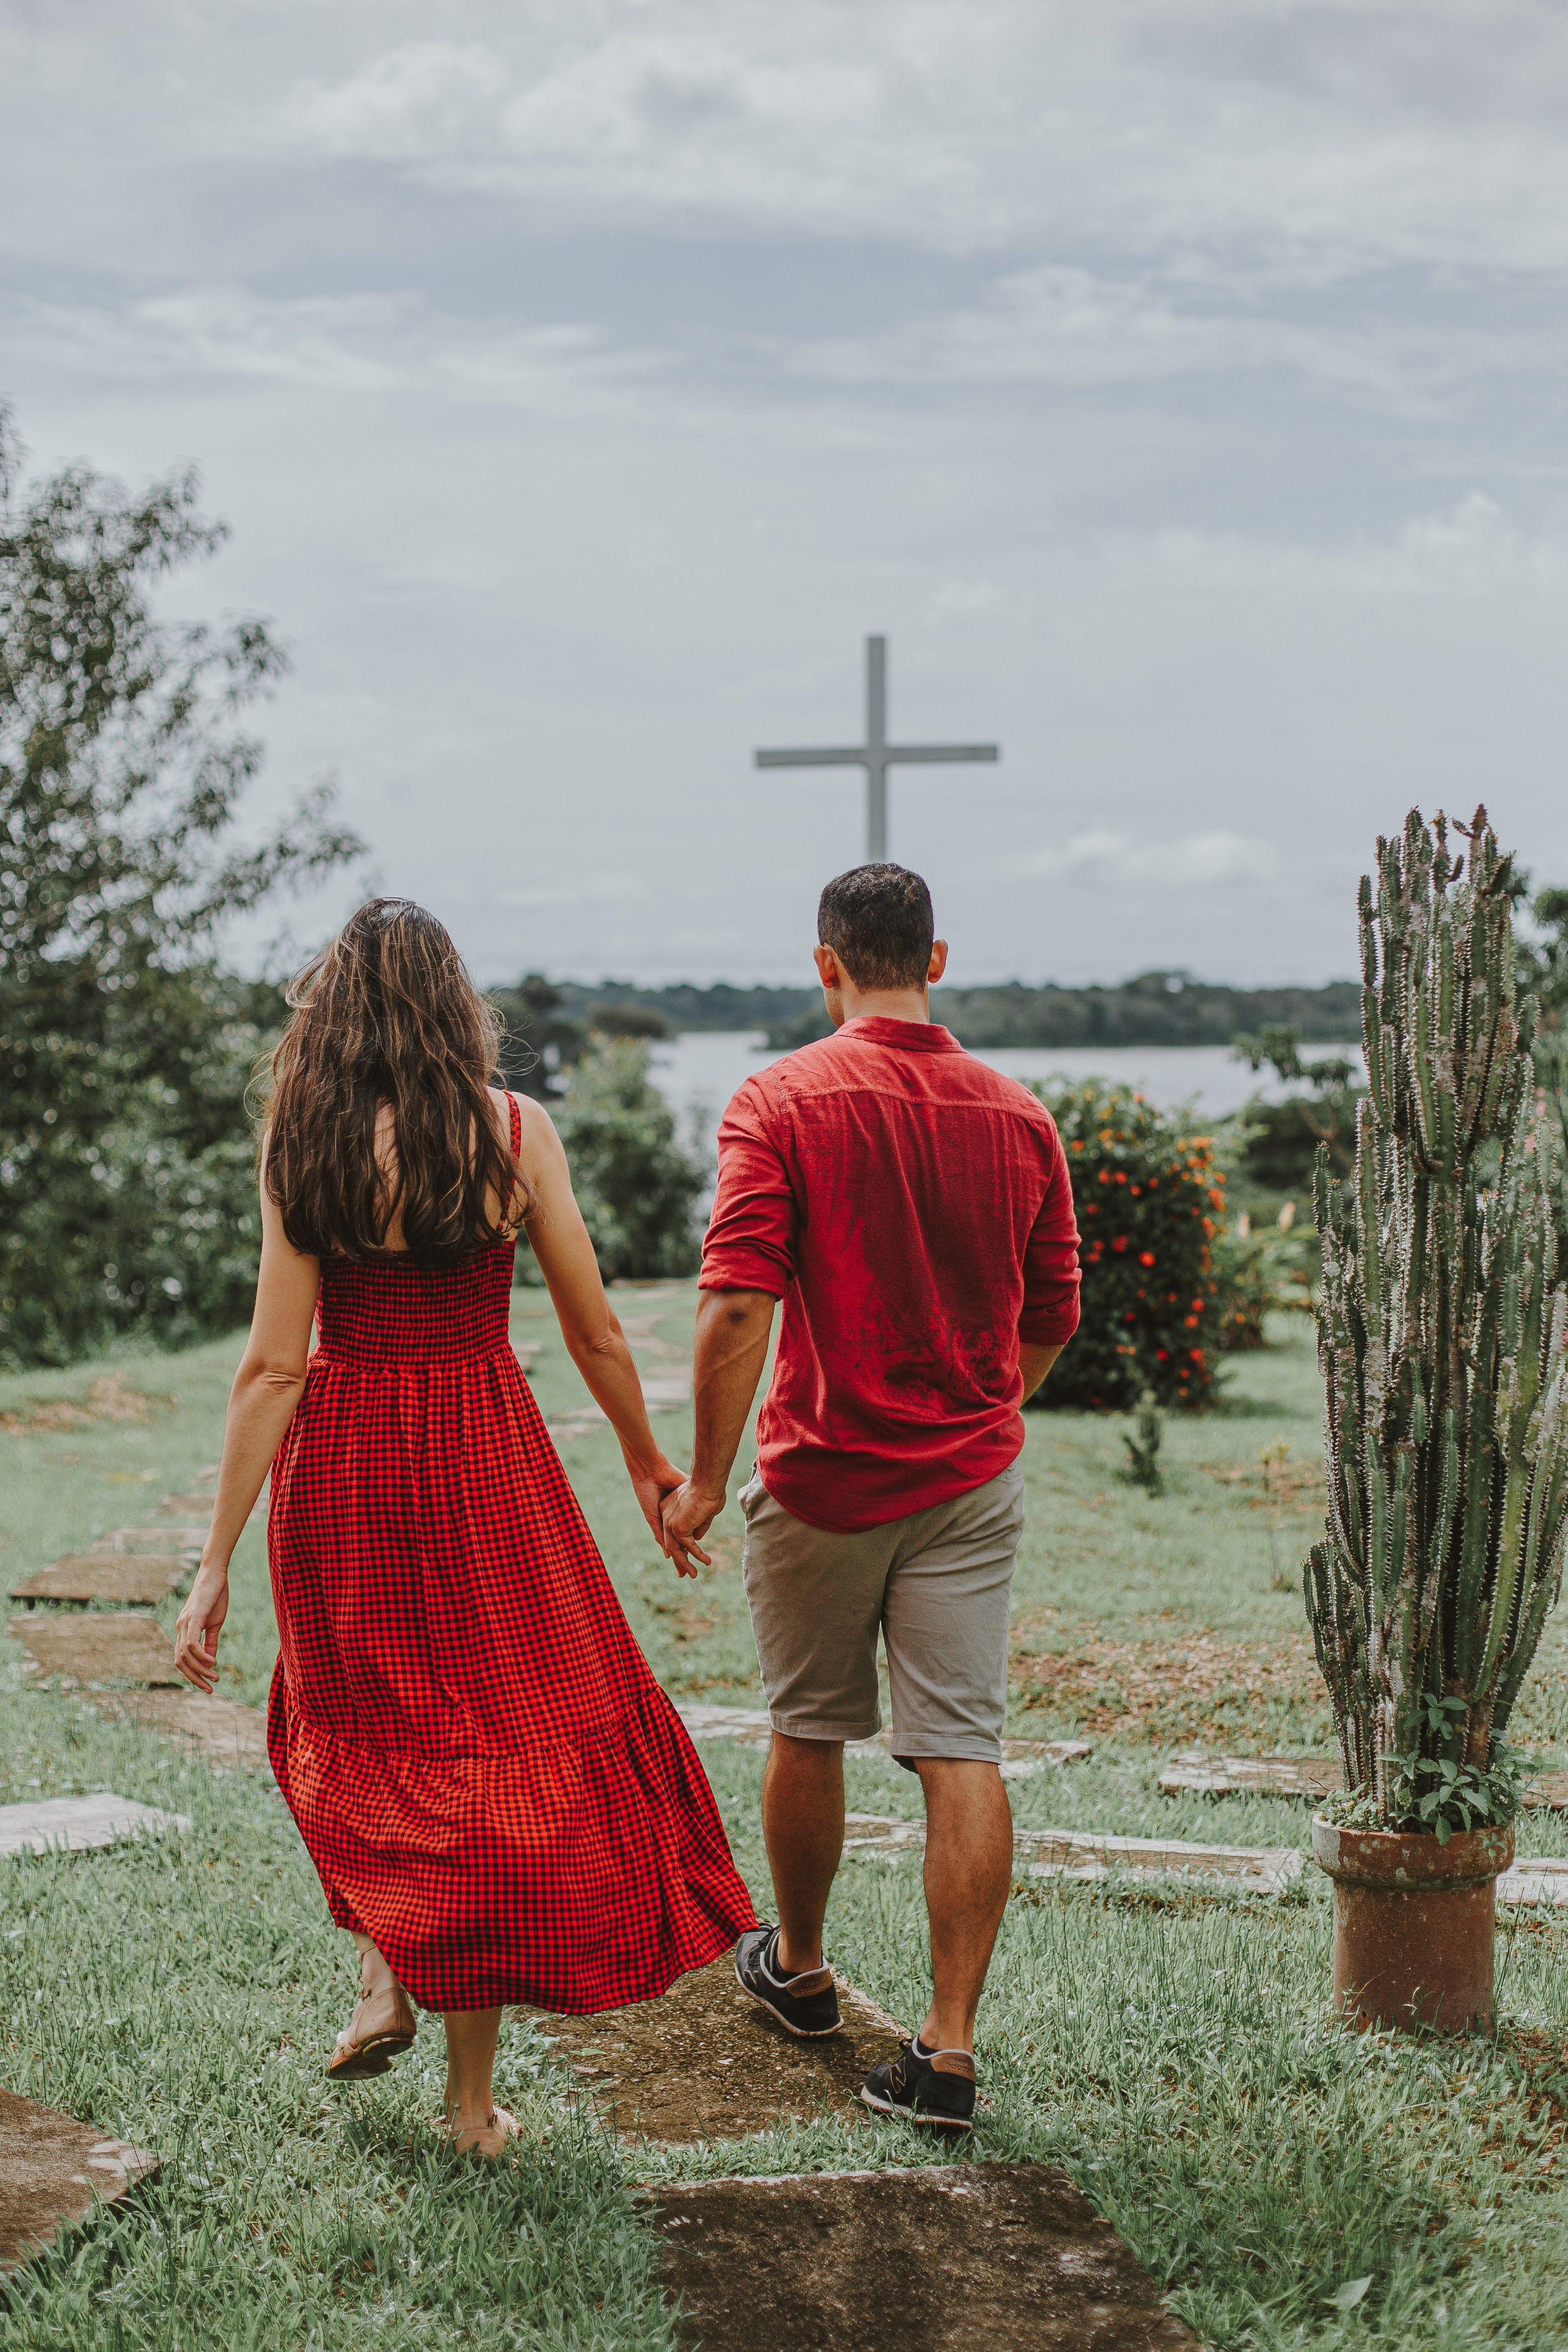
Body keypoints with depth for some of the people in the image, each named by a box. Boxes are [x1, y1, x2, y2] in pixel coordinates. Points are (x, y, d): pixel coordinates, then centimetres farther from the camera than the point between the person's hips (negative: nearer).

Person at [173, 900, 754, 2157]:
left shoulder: (301, 1143, -6)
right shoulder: (515, 1131, -6)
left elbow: (273, 1368, -8)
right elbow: (596, 1332, -1)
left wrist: (218, 1562, -4)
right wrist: (647, 1458, 17)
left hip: (341, 1469, 1)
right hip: (484, 1463, -1)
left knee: (364, 1725, 26)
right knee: (497, 1743, 9)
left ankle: (382, 1978, 15)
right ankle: (473, 2096, 13)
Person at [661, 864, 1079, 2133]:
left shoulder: (781, 1100, -10)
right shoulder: (1019, 1114, 2)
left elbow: (738, 1304, -19)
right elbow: (1052, 1323, 10)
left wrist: (705, 1476, -11)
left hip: (823, 1480, -2)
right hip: (972, 1479, 2)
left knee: (810, 1734, 17)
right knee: (963, 1754, 0)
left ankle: (800, 1969, 37)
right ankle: (949, 2050, -4)